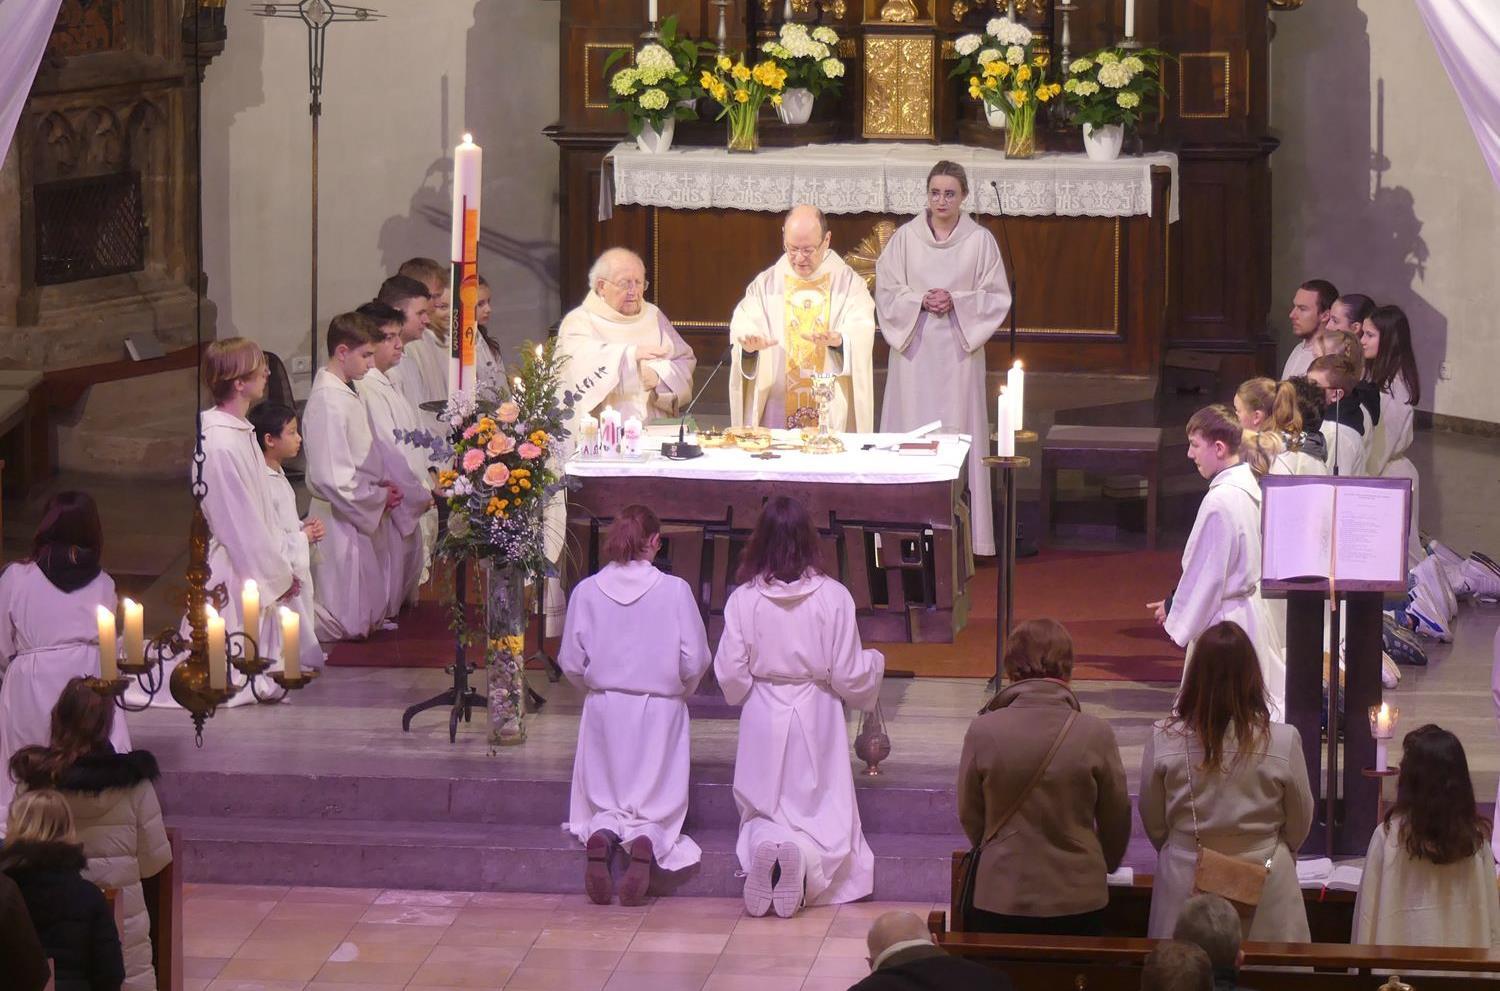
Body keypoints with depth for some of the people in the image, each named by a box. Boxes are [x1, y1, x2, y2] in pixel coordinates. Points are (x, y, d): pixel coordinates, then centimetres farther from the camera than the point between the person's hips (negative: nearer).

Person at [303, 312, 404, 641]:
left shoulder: (346, 389, 6)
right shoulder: (328, 401, -25)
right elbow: (332, 478, -27)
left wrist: (383, 481, 4)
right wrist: (379, 497, -15)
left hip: (358, 515, 10)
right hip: (339, 518, -10)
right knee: (349, 623, 1)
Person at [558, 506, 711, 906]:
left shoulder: (586, 591, -7)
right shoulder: (675, 591, -11)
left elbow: (571, 663, -1)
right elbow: (695, 662, -8)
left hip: (604, 710, 1)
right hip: (660, 711, -1)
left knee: (602, 802, 17)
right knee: (658, 805, 11)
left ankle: (601, 833, -17)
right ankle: (646, 841, -23)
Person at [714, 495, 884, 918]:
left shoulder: (743, 600, -10)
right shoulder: (833, 597, -12)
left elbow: (730, 676, -5)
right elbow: (849, 677, -8)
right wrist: (874, 662, 15)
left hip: (763, 717, 1)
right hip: (816, 717, -1)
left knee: (761, 810, 15)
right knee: (821, 810, 10)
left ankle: (764, 843, -20)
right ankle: (806, 855, -24)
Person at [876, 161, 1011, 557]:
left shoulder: (980, 240, 0)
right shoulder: (905, 237, 2)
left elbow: (997, 297, 2)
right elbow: (886, 290, 4)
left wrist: (956, 301, -13)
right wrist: (920, 300, -13)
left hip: (958, 349, -1)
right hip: (913, 347, 1)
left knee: (957, 432, -1)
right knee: (911, 433, 0)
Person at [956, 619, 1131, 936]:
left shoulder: (983, 732, -9)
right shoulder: (1096, 734, -10)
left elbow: (970, 816, 3)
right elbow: (1117, 818, 2)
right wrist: (1103, 866, 23)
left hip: (1000, 900, 0)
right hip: (1079, 901, 0)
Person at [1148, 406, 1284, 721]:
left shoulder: (1220, 500, -23)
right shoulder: (1249, 487, 5)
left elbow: (1208, 571, -18)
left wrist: (1175, 612, -4)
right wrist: (1175, 603, 17)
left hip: (1224, 621, -9)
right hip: (1253, 608, 9)